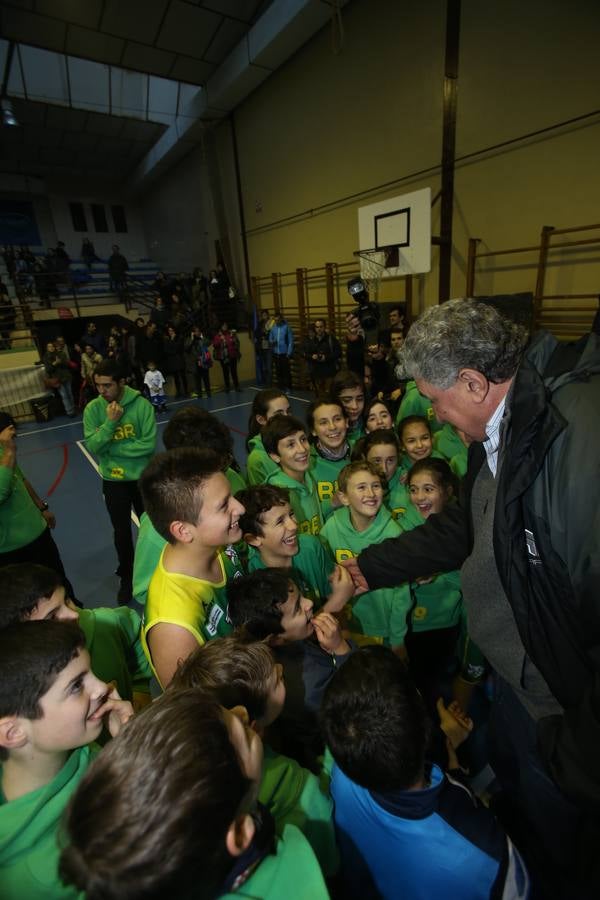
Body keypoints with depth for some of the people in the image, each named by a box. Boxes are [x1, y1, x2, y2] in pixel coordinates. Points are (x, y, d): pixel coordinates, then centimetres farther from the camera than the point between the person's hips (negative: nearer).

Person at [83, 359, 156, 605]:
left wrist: (111, 448, -17)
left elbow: (149, 445, -21)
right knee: (121, 531, 13)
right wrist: (110, 422, -27)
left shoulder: (141, 404, -16)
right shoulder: (93, 409, -9)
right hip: (113, 481, 1)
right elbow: (92, 447, -16)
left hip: (143, 477, -1)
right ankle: (126, 578, 35)